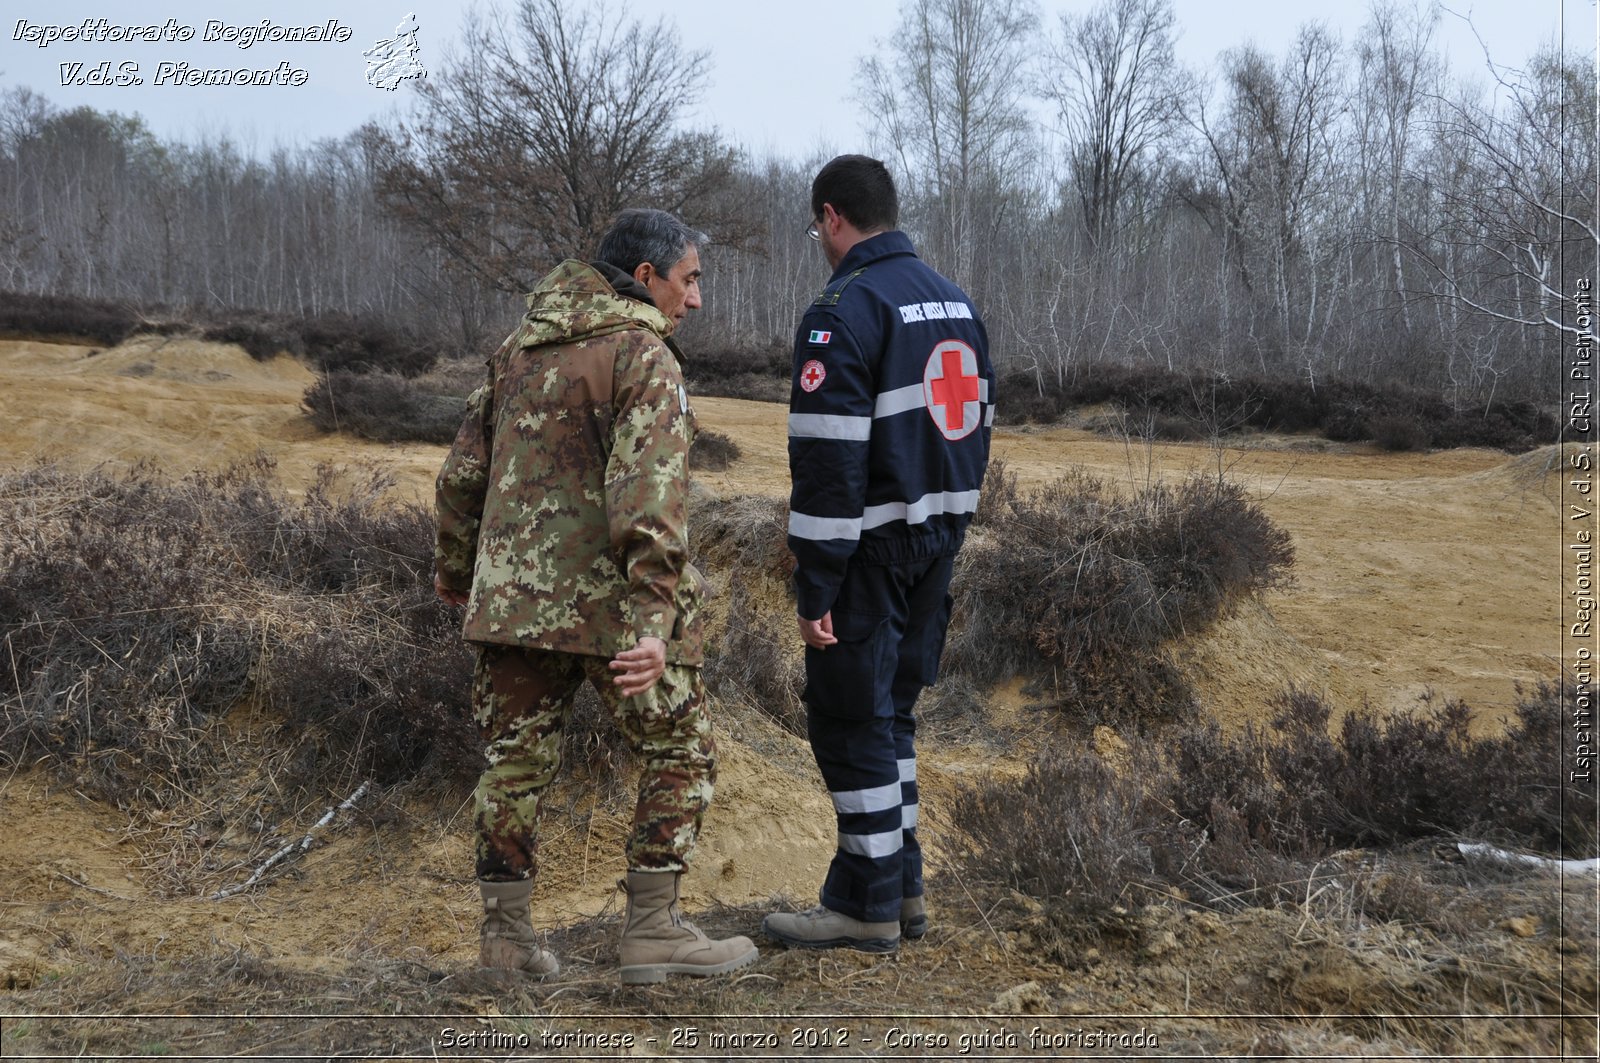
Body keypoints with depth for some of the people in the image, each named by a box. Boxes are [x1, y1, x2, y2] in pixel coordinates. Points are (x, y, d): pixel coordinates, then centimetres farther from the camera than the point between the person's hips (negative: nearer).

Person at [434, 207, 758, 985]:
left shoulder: (520, 347, 13)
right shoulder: (644, 355, -10)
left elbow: (465, 471, 17)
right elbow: (647, 493, -21)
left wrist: (455, 569, 30)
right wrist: (653, 619, -26)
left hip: (512, 595, 7)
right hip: (607, 600, -6)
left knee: (516, 761, 13)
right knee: (679, 753, 7)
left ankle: (504, 931, 17)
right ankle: (651, 929, 6)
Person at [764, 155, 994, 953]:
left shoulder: (841, 313, -16)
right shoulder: (956, 303, 12)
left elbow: (828, 463, -21)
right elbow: (977, 429, 15)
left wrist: (814, 589, -18)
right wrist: (948, 535, 19)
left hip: (868, 550, -8)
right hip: (937, 541, 8)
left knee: (850, 722, 1)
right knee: (889, 710, 18)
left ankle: (868, 904, 7)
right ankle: (901, 886, 23)